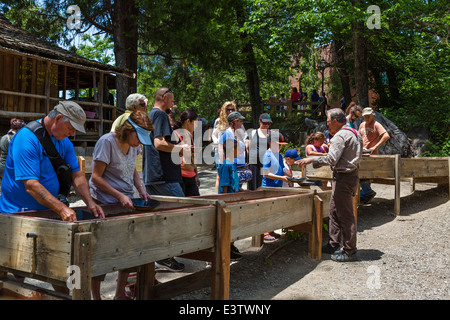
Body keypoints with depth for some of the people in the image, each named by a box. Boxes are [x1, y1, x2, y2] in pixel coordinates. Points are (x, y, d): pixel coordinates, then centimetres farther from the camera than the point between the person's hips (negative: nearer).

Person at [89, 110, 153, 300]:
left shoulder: (134, 144, 6)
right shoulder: (107, 142, -15)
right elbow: (96, 177, -15)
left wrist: (141, 190, 4)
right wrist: (120, 196, -21)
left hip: (126, 202, 7)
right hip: (104, 203, -7)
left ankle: (120, 294, 23)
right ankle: (96, 296, 15)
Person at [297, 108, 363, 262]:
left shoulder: (340, 136, -17)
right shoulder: (354, 133, 15)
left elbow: (332, 159, -24)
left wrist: (311, 159, -16)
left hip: (344, 178, -11)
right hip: (351, 174, 11)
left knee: (345, 215, -4)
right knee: (334, 211, 16)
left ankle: (349, 251, 4)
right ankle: (333, 245, 24)